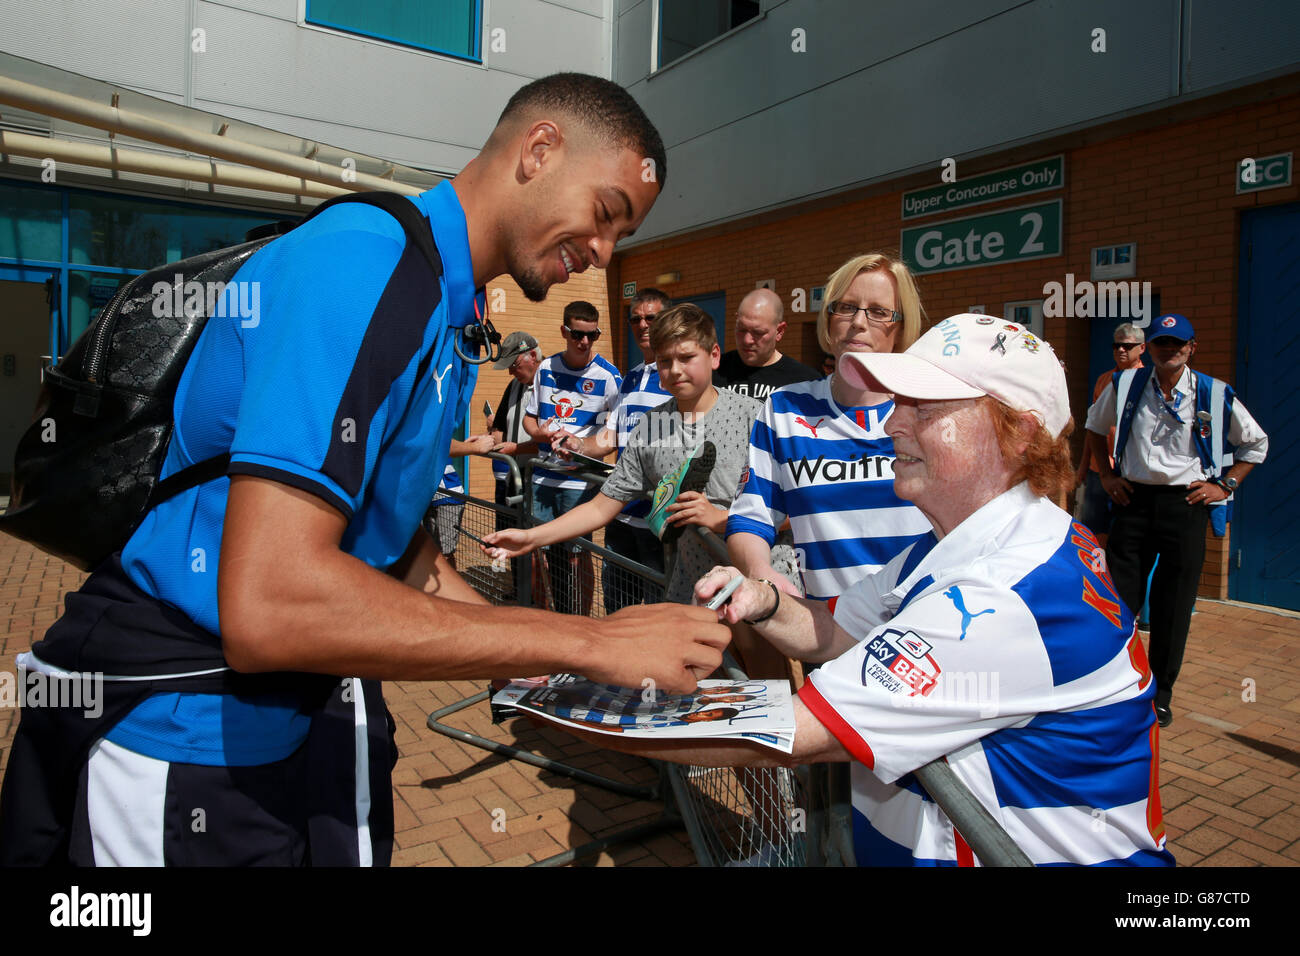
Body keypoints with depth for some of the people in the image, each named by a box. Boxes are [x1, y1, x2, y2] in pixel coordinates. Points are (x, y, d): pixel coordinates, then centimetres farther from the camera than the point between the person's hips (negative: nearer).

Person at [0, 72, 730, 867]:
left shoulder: (448, 314, 8)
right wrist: (590, 643, -27)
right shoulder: (364, 259, -23)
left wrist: (543, 654, 5)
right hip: (177, 743, -8)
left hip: (307, 708, 8)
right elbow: (269, 605, -33)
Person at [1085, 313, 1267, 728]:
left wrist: (1225, 484, 4)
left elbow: (1256, 443, 14)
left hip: (1185, 503, 0)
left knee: (1173, 605, 6)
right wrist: (1106, 475, 11)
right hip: (1134, 498, 1)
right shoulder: (1125, 385, 2)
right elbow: (1095, 426, 19)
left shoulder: (1215, 395, 0)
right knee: (1117, 597, 2)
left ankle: (1160, 694, 21)